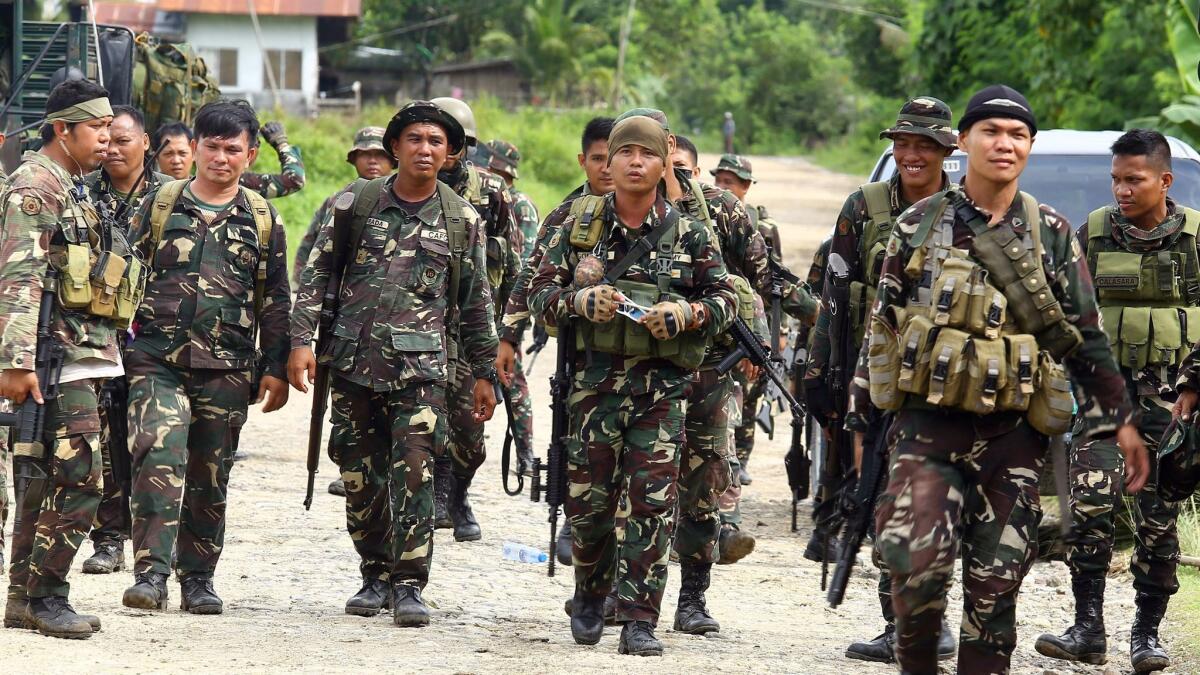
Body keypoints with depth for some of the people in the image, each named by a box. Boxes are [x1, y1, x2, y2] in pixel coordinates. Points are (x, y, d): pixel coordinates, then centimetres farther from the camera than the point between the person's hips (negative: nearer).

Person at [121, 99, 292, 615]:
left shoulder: (263, 219, 9)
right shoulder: (160, 206, 7)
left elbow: (276, 301, 11)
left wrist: (275, 369, 6)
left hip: (228, 368, 1)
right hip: (157, 359, -1)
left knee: (210, 476, 8)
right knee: (158, 457, -19)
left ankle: (198, 578, 19)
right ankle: (151, 572, -21)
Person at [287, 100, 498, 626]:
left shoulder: (462, 219, 7)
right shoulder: (358, 202, 5)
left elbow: (475, 301, 13)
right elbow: (316, 272, 5)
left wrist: (484, 374, 13)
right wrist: (301, 340, -5)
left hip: (421, 364, -1)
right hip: (354, 359, 1)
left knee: (413, 470, -13)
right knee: (360, 474, 6)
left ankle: (409, 584, -11)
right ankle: (376, 577, 19)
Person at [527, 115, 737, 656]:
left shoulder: (689, 234, 6)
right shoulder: (580, 226, 7)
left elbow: (726, 299, 10)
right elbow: (541, 291, 8)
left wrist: (687, 313, -10)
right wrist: (580, 301, -13)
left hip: (662, 387, -1)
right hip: (595, 381, 1)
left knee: (650, 503, -6)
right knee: (589, 499, 3)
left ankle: (639, 621, -4)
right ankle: (589, 598, 27)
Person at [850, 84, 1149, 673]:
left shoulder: (1052, 236, 6)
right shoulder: (919, 226, 5)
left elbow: (1087, 337, 10)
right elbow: (880, 328, 10)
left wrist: (1121, 420, 7)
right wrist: (860, 420, 10)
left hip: (1013, 434, 1)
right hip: (929, 425, -1)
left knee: (995, 588, 2)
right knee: (915, 563, -17)